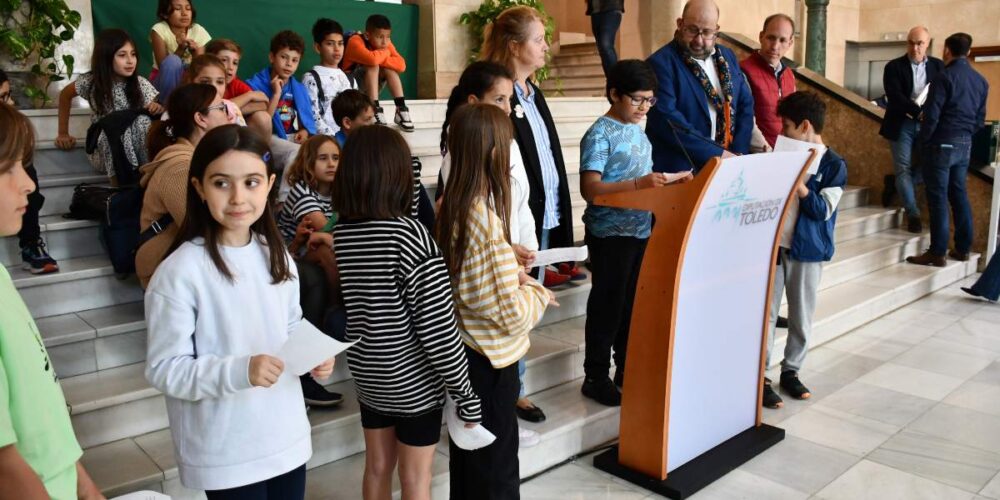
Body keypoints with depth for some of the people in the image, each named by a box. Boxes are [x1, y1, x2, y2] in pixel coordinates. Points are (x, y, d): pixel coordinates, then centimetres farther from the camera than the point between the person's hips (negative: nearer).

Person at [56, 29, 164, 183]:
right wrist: (63, 134, 7)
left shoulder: (141, 84, -9)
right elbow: (65, 95, 9)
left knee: (143, 120, -27)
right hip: (106, 153, 0)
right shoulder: (91, 82, -8)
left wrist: (159, 108, -29)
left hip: (139, 150, 1)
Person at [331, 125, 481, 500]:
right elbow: (438, 330, -23)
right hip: (414, 382, -6)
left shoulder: (341, 233, -4)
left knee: (377, 467, 20)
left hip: (368, 377, 6)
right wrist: (466, 395, -14)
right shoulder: (409, 235, -23)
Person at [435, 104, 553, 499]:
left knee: (466, 446, 25)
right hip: (489, 356, -8)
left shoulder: (447, 206, -2)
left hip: (458, 347, 8)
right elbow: (510, 312, -24)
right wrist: (538, 293, -6)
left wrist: (510, 270, 3)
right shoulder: (487, 219, -26)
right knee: (495, 462, 11)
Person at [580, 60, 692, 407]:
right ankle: (595, 377, 16)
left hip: (641, 231, 8)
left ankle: (628, 371, 30)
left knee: (634, 304, 16)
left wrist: (670, 180, 3)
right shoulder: (600, 135, -14)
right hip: (610, 233, -8)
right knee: (607, 306, 2)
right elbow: (590, 189, -23)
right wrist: (639, 184, -32)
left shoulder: (638, 131, 12)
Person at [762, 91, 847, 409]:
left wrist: (798, 184, -22)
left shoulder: (834, 165, -5)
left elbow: (823, 210, -13)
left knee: (801, 316, 9)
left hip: (807, 250, -3)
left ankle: (791, 371, 24)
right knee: (766, 312, 1)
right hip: (773, 244, 3)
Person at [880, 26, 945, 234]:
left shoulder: (938, 66, 8)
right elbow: (895, 96, -14)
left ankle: (894, 184, 28)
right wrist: (918, 111, -25)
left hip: (928, 124, 3)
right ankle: (913, 214, 5)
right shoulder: (894, 66, -2)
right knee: (904, 168, -2)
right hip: (902, 124, -3)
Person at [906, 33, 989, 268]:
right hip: (964, 145, 7)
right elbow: (980, 118, 14)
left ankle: (937, 253, -4)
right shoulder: (980, 80, 11)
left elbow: (932, 115, -16)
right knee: (959, 195, 14)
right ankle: (962, 248, 18)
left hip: (941, 144, -7)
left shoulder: (944, 77, -12)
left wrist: (923, 140, -5)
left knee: (938, 198, -5)